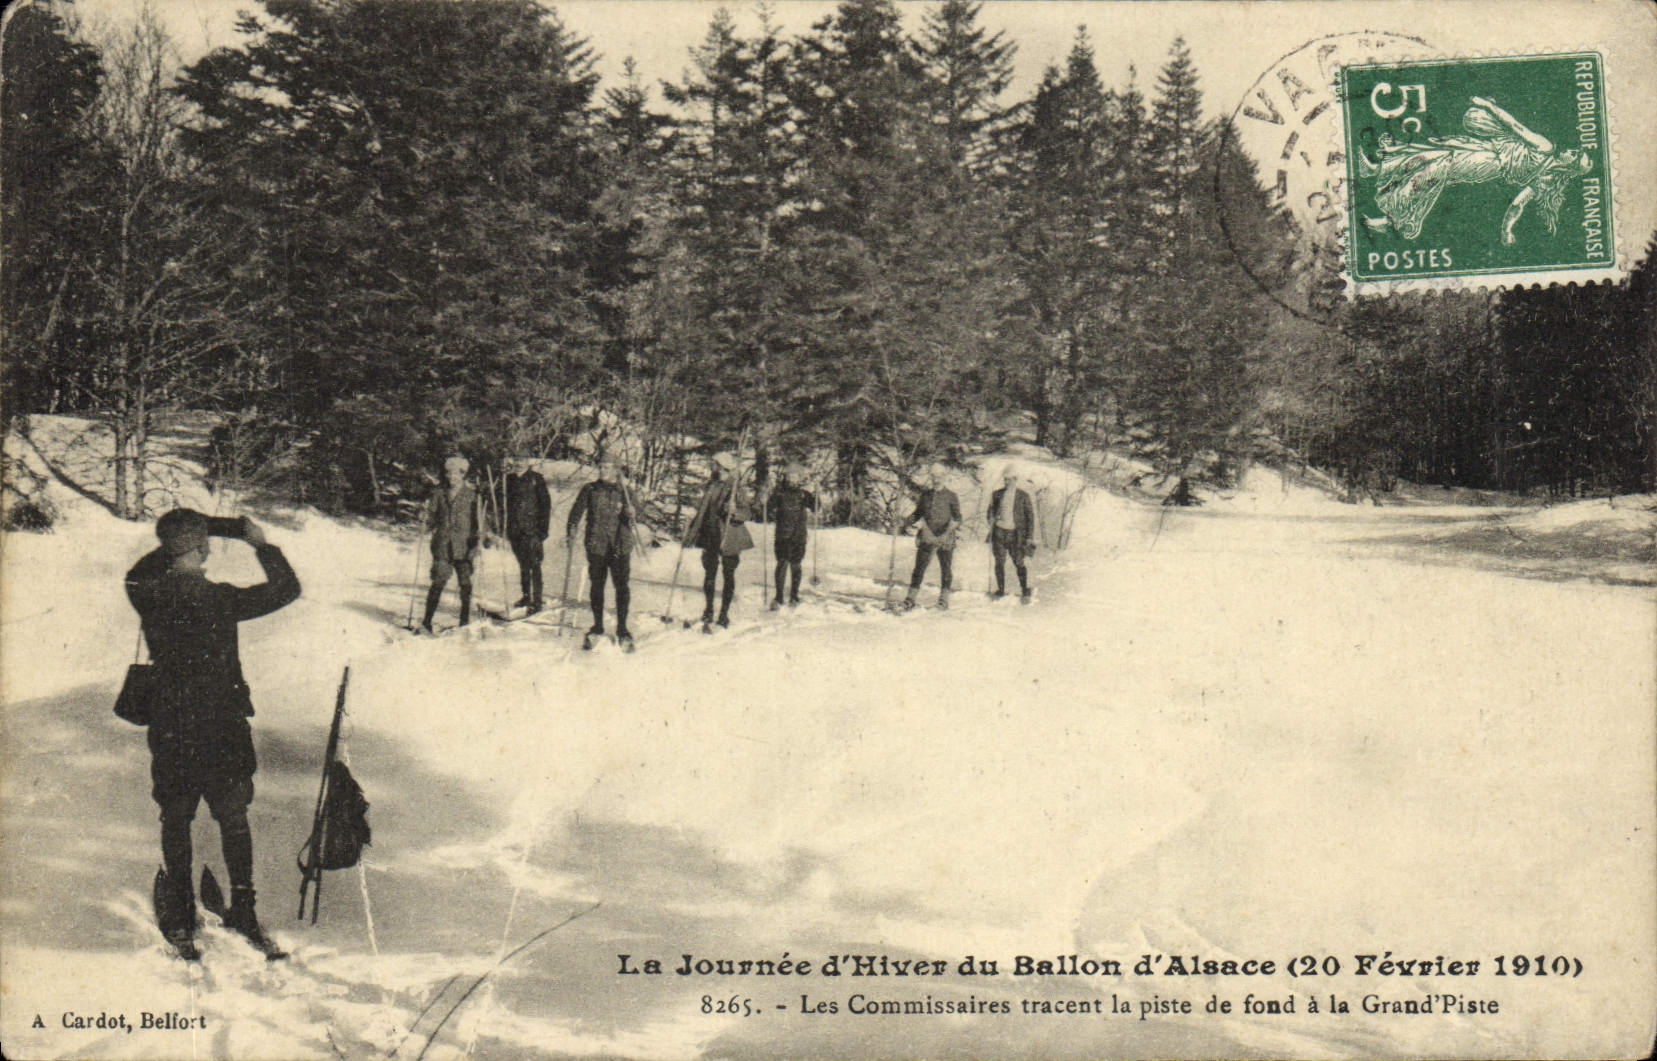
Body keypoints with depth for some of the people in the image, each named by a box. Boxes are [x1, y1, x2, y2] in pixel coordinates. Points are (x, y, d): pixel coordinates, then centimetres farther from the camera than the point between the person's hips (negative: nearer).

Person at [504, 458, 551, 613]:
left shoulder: (536, 479, -3)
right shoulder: (508, 479, 11)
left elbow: (545, 505, -4)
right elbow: (503, 505, 18)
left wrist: (543, 532, -9)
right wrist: (504, 530, 13)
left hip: (532, 530, -5)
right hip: (514, 530, 5)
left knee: (534, 565, -8)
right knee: (522, 565, 15)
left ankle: (536, 601, -5)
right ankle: (526, 596, 26)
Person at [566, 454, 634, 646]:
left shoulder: (622, 491, 7)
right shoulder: (589, 490, 6)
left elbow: (628, 517, 8)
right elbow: (577, 511, 4)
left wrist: (629, 513, -15)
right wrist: (571, 532, -9)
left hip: (620, 545, -1)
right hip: (596, 544, 1)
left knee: (622, 585, -4)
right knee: (597, 585, 7)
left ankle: (622, 628, 3)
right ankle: (597, 626, 19)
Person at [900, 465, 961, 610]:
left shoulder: (951, 496, 3)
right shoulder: (925, 496, 11)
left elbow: (957, 516, 0)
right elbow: (918, 513, 21)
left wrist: (953, 525, -20)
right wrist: (907, 523, 5)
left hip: (945, 538, -2)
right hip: (927, 538, 2)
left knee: (946, 568, 5)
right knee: (919, 567, -3)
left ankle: (944, 598, 14)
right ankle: (911, 597, 0)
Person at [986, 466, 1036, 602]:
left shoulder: (1023, 496, 3)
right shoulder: (996, 495, 9)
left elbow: (1030, 517, 4)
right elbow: (991, 513, 15)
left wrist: (1030, 537, -1)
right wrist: (991, 531, 5)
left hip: (1015, 533, -2)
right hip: (999, 531, 2)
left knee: (1019, 562, -4)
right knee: (999, 562, 3)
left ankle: (1025, 592, 6)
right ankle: (1000, 590, 15)